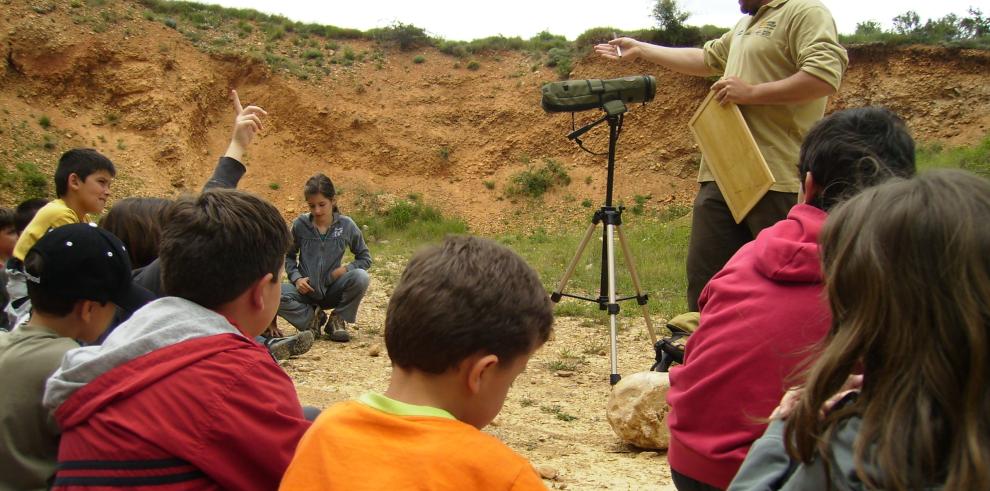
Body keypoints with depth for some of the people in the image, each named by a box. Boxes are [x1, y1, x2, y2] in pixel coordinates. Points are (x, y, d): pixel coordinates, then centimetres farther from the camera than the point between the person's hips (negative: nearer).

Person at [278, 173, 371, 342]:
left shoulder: (346, 225, -5)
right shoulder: (300, 224, -4)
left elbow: (365, 258, 3)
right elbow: (289, 256, 8)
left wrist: (346, 269, -16)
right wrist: (296, 278, -10)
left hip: (333, 291, 0)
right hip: (306, 289, 0)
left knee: (361, 277, -31)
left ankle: (338, 320, -5)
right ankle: (312, 317, -2)